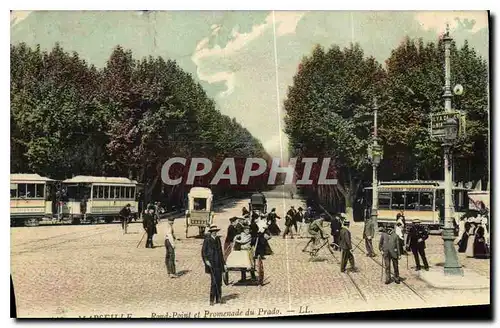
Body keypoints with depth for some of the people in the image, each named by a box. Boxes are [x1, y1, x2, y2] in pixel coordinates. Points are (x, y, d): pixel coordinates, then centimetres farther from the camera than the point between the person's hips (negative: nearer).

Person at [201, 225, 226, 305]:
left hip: (219, 262, 6)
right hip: (211, 262, -6)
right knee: (214, 281, -12)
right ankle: (212, 300, -5)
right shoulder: (207, 240, -5)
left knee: (219, 281, 7)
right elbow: (203, 251, -5)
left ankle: (218, 299, 15)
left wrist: (224, 263, 18)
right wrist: (206, 260, -19)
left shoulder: (218, 239, 13)